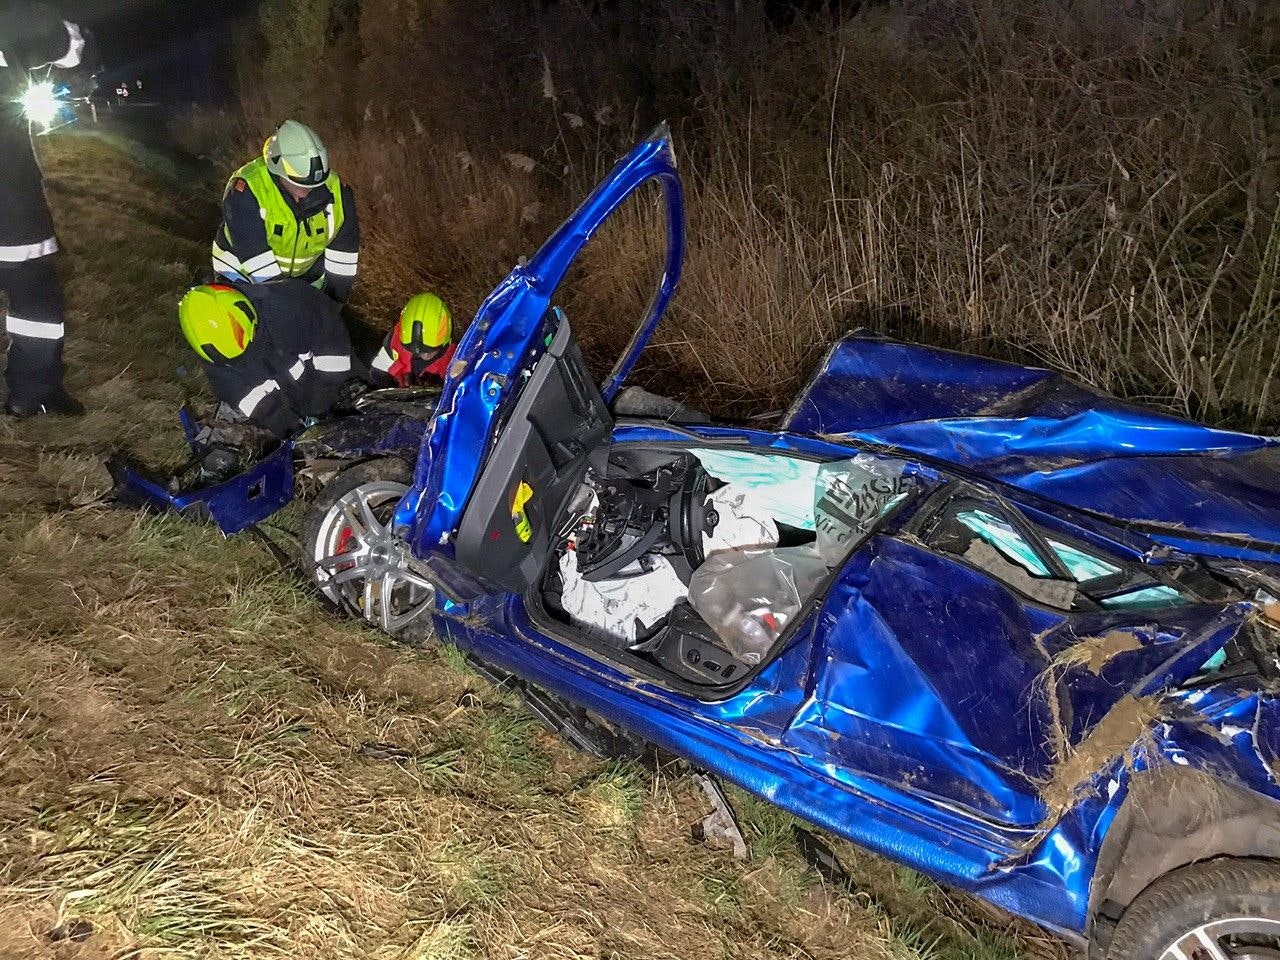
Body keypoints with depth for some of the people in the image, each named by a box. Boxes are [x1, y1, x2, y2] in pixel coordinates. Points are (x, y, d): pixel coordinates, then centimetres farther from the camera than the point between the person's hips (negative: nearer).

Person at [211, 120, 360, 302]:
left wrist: (335, 298, -12)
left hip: (306, 275, 3)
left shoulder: (333, 190, -19)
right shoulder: (246, 189, -31)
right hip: (244, 272, -3)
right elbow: (253, 253, -32)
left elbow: (344, 244, -11)